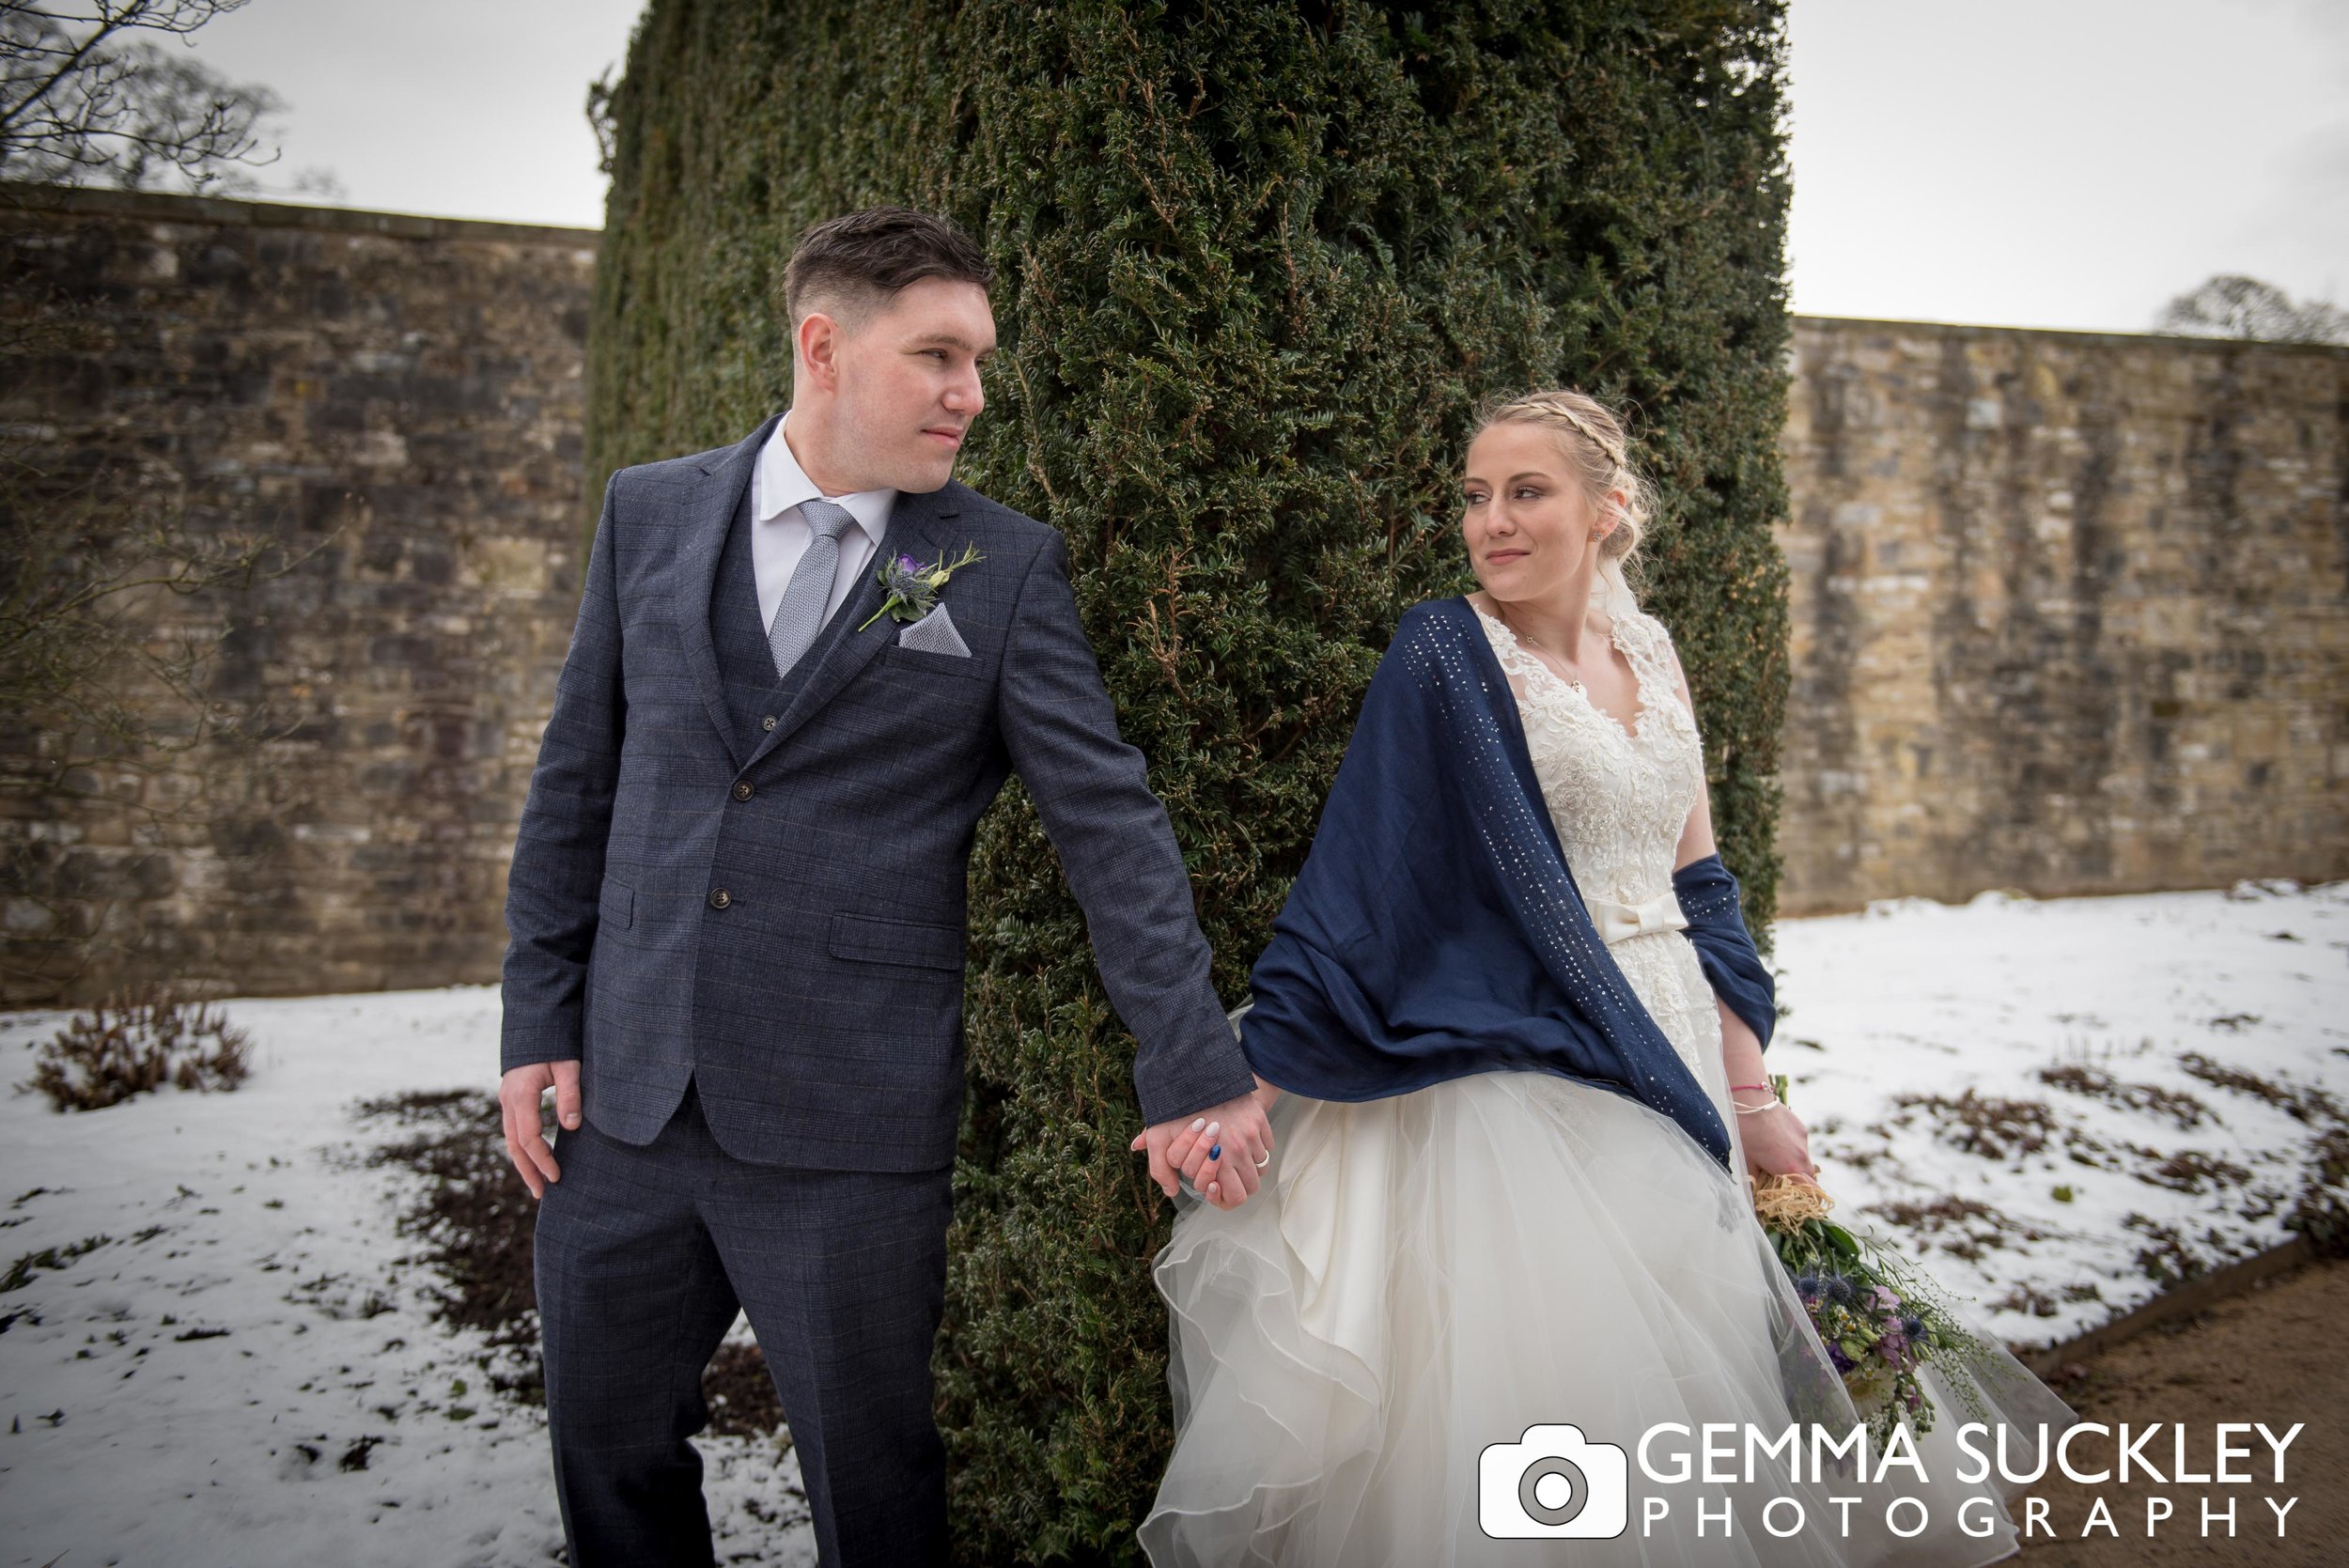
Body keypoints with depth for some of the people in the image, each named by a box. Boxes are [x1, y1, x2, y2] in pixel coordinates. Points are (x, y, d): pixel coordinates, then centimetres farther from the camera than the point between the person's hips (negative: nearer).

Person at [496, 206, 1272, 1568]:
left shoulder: (1006, 565, -3)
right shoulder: (651, 512, 5)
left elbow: (1109, 817, -6)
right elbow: (579, 783, 9)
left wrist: (1193, 1067, -10)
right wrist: (539, 1022, 6)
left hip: (852, 1124, -3)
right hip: (624, 1097, 3)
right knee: (610, 1452, 18)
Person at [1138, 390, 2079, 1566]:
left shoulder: (1649, 651, 8)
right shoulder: (1445, 655, -9)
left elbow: (1693, 881, 12)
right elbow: (1350, 885, -13)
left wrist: (1750, 1091, 10)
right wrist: (1253, 1083, -19)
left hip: (1672, 1067, 6)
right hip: (1526, 1077, -6)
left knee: (1688, 1368, 14)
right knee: (1540, 1419, -1)